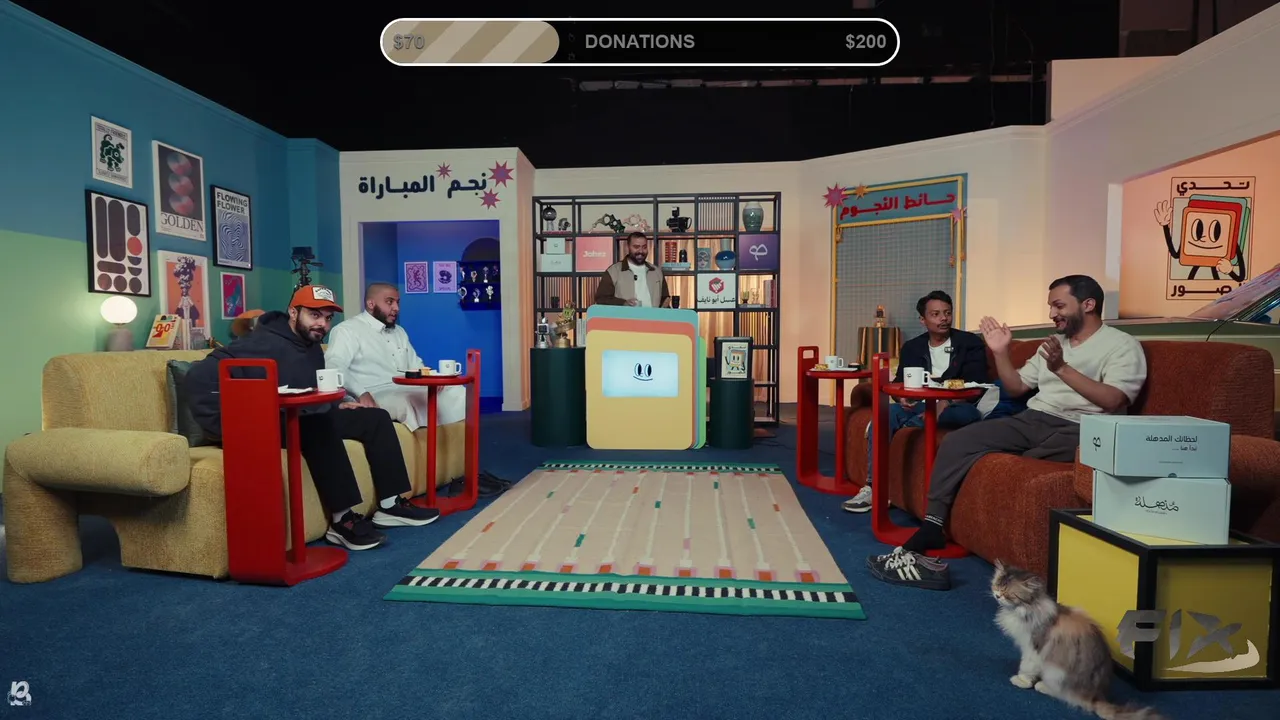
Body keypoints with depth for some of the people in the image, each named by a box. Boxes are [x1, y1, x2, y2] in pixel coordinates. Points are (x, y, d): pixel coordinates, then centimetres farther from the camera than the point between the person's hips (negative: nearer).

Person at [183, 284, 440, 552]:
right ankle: (342, 519, -31)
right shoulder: (265, 343, -17)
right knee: (319, 424, -38)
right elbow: (199, 377, -26)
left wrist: (336, 405, 9)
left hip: (306, 421, 9)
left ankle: (390, 505, -3)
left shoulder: (313, 347, 10)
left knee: (376, 418, 2)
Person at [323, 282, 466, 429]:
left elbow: (416, 365, 28)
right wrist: (361, 393, -32)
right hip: (378, 395, -7)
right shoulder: (347, 330, 0)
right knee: (409, 403, -40)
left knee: (457, 392, -14)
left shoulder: (399, 331, 25)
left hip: (410, 390, 8)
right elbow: (334, 367, -15)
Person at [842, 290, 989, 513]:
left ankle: (905, 426, -26)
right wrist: (903, 397, -16)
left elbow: (976, 387, -7)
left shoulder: (970, 343, 1)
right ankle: (874, 487, -30)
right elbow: (899, 383, 11)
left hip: (954, 407, -2)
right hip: (921, 404, 3)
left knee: (970, 412, -38)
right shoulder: (911, 348, 13)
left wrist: (946, 403, -26)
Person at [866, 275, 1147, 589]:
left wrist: (1061, 368, -20)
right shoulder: (1053, 343, 24)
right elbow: (1017, 387, 24)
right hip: (1033, 420, 6)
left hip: (1079, 430, -6)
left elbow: (1113, 401, -13)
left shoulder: (1122, 345, 3)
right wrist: (1000, 352, 10)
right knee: (956, 441, -18)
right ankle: (930, 530, -23)